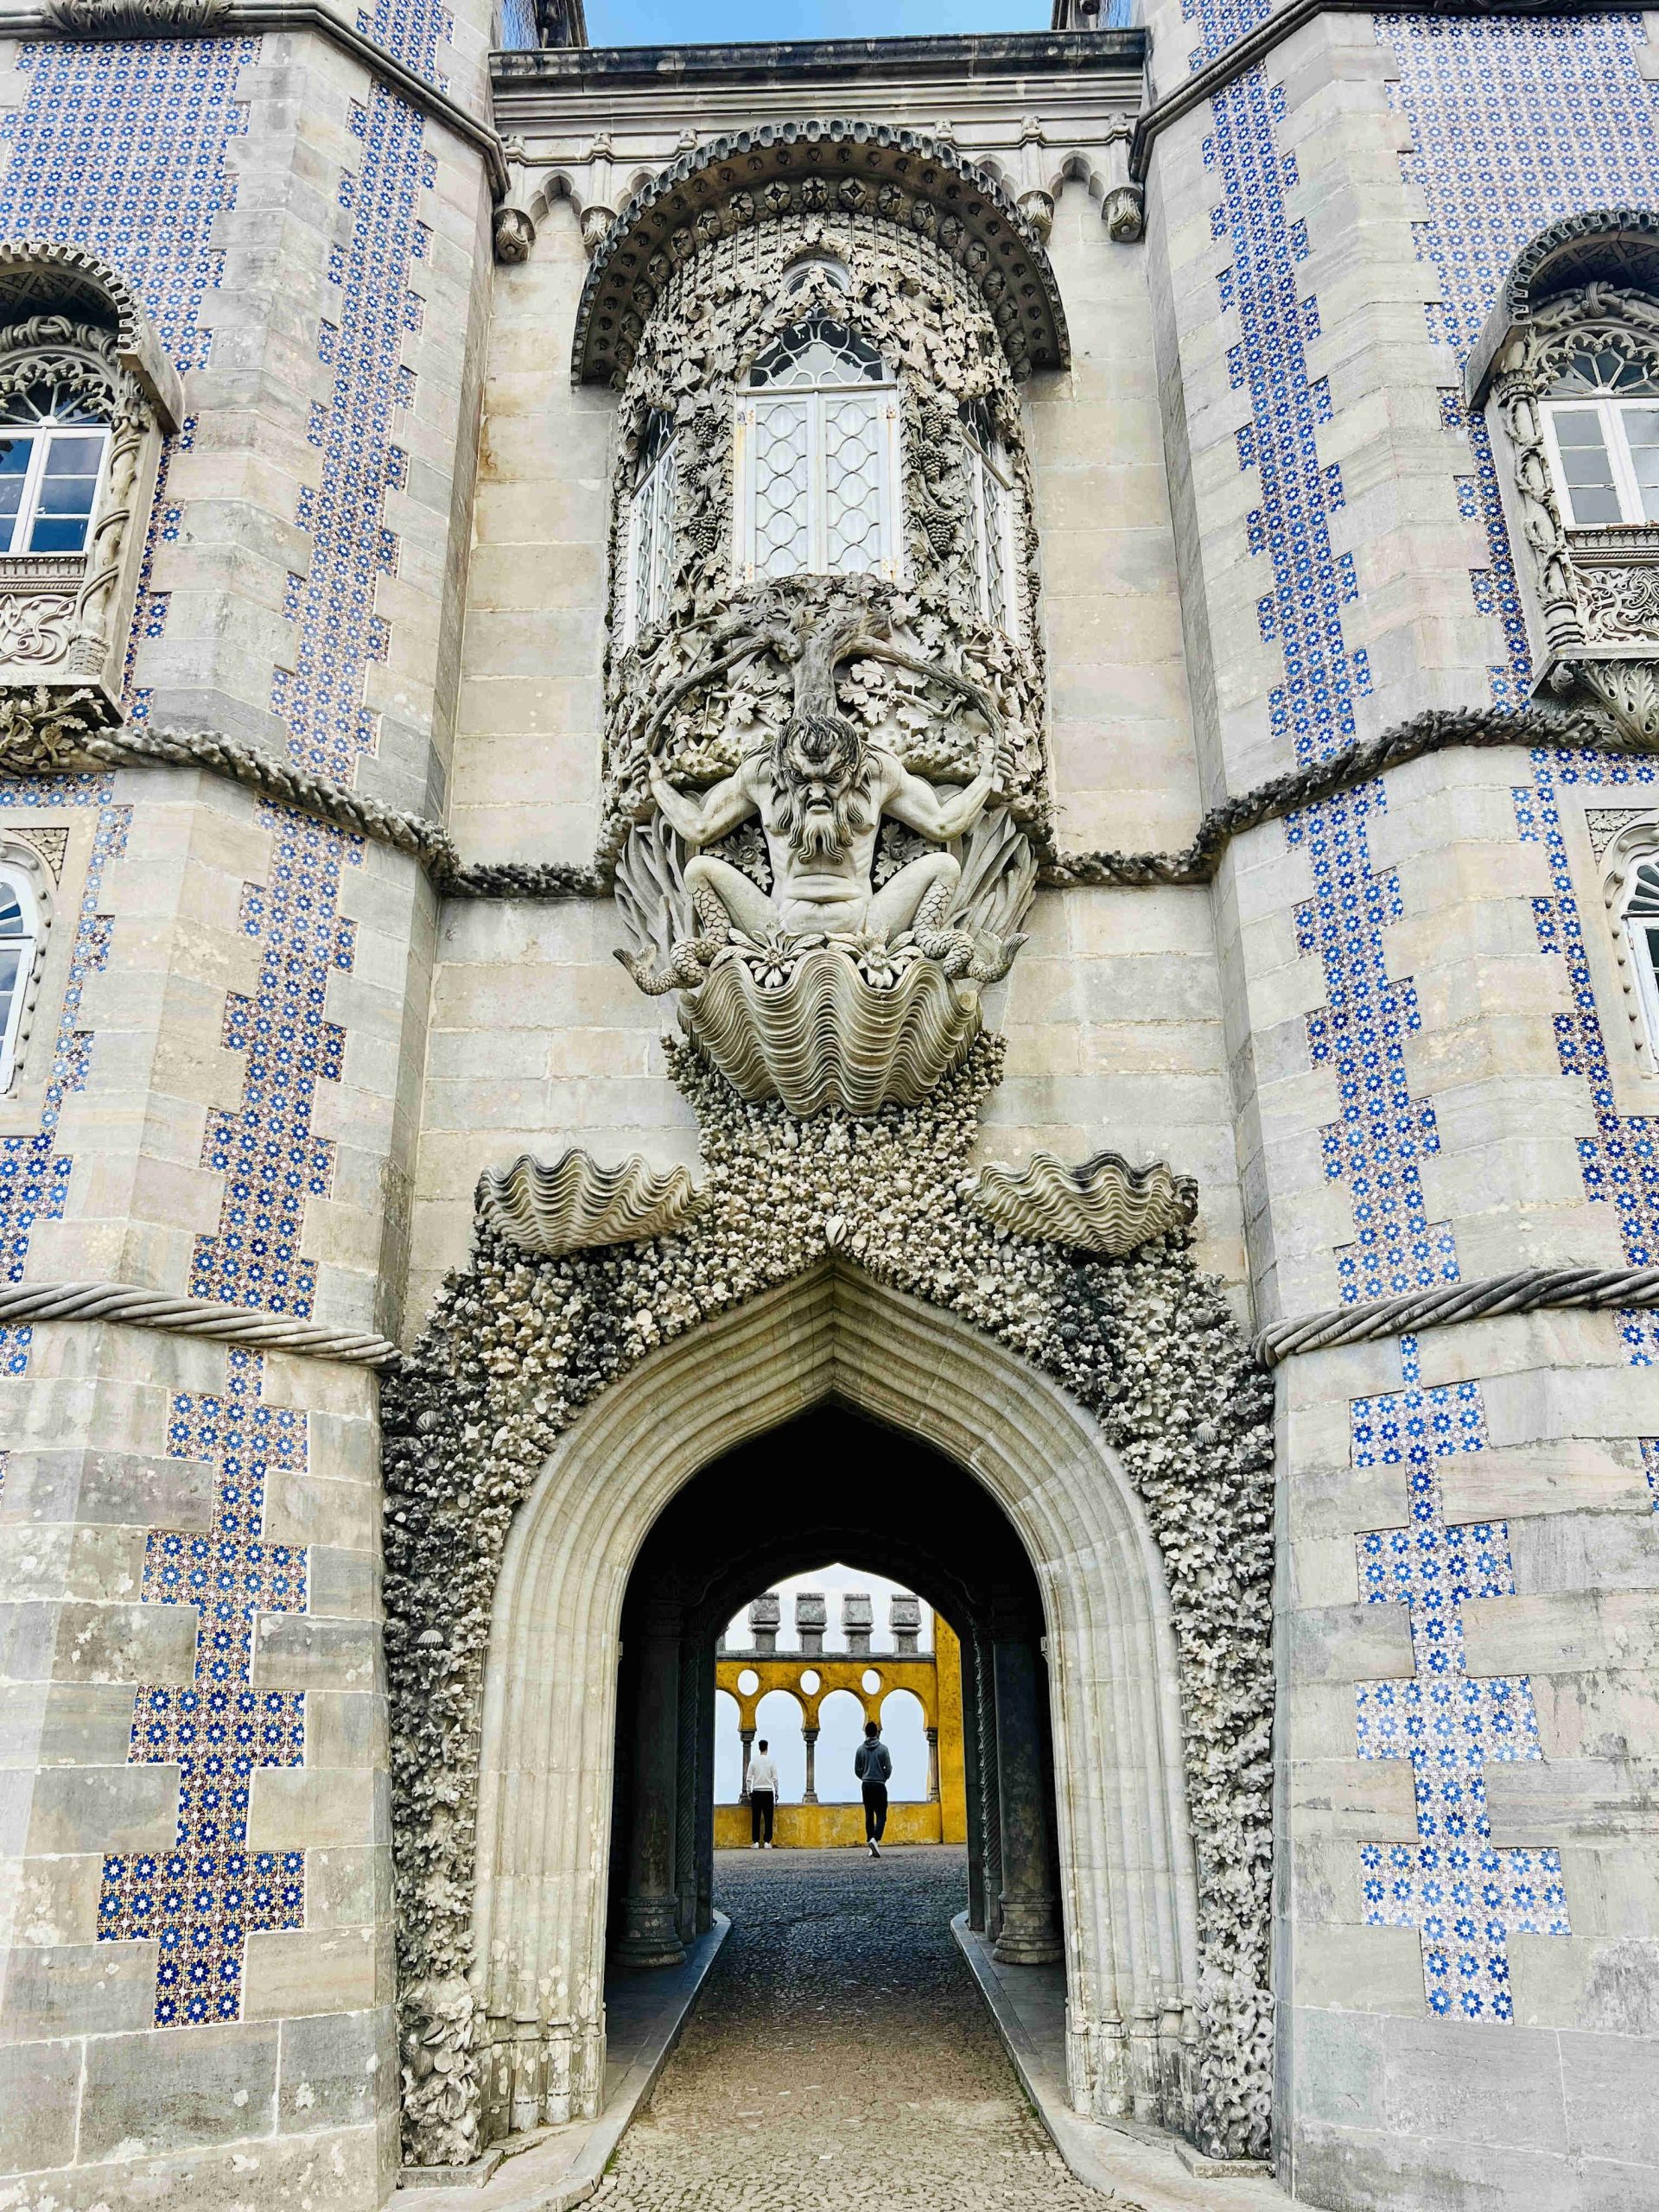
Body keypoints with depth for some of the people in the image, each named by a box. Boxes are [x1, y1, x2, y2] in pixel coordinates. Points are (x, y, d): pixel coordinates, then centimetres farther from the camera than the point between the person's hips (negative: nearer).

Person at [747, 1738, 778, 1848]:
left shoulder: (754, 1761, 0)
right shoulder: (772, 1761, -1)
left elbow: (749, 1778, 0)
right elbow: (775, 1779, -1)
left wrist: (749, 1792, 9)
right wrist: (776, 1793, 8)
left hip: (756, 1792, 0)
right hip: (768, 1792, 0)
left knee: (756, 1818, 3)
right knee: (768, 1818, 4)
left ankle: (756, 1842, 2)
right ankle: (767, 1842, 1)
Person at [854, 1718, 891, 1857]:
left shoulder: (860, 1749, 0)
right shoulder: (883, 1748, -7)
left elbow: (857, 1769, 3)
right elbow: (889, 1768, -5)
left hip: (866, 1785, 3)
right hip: (879, 1785, -3)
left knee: (869, 1815, 10)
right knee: (881, 1815, -1)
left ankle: (872, 1847, 10)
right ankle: (875, 1839, -24)